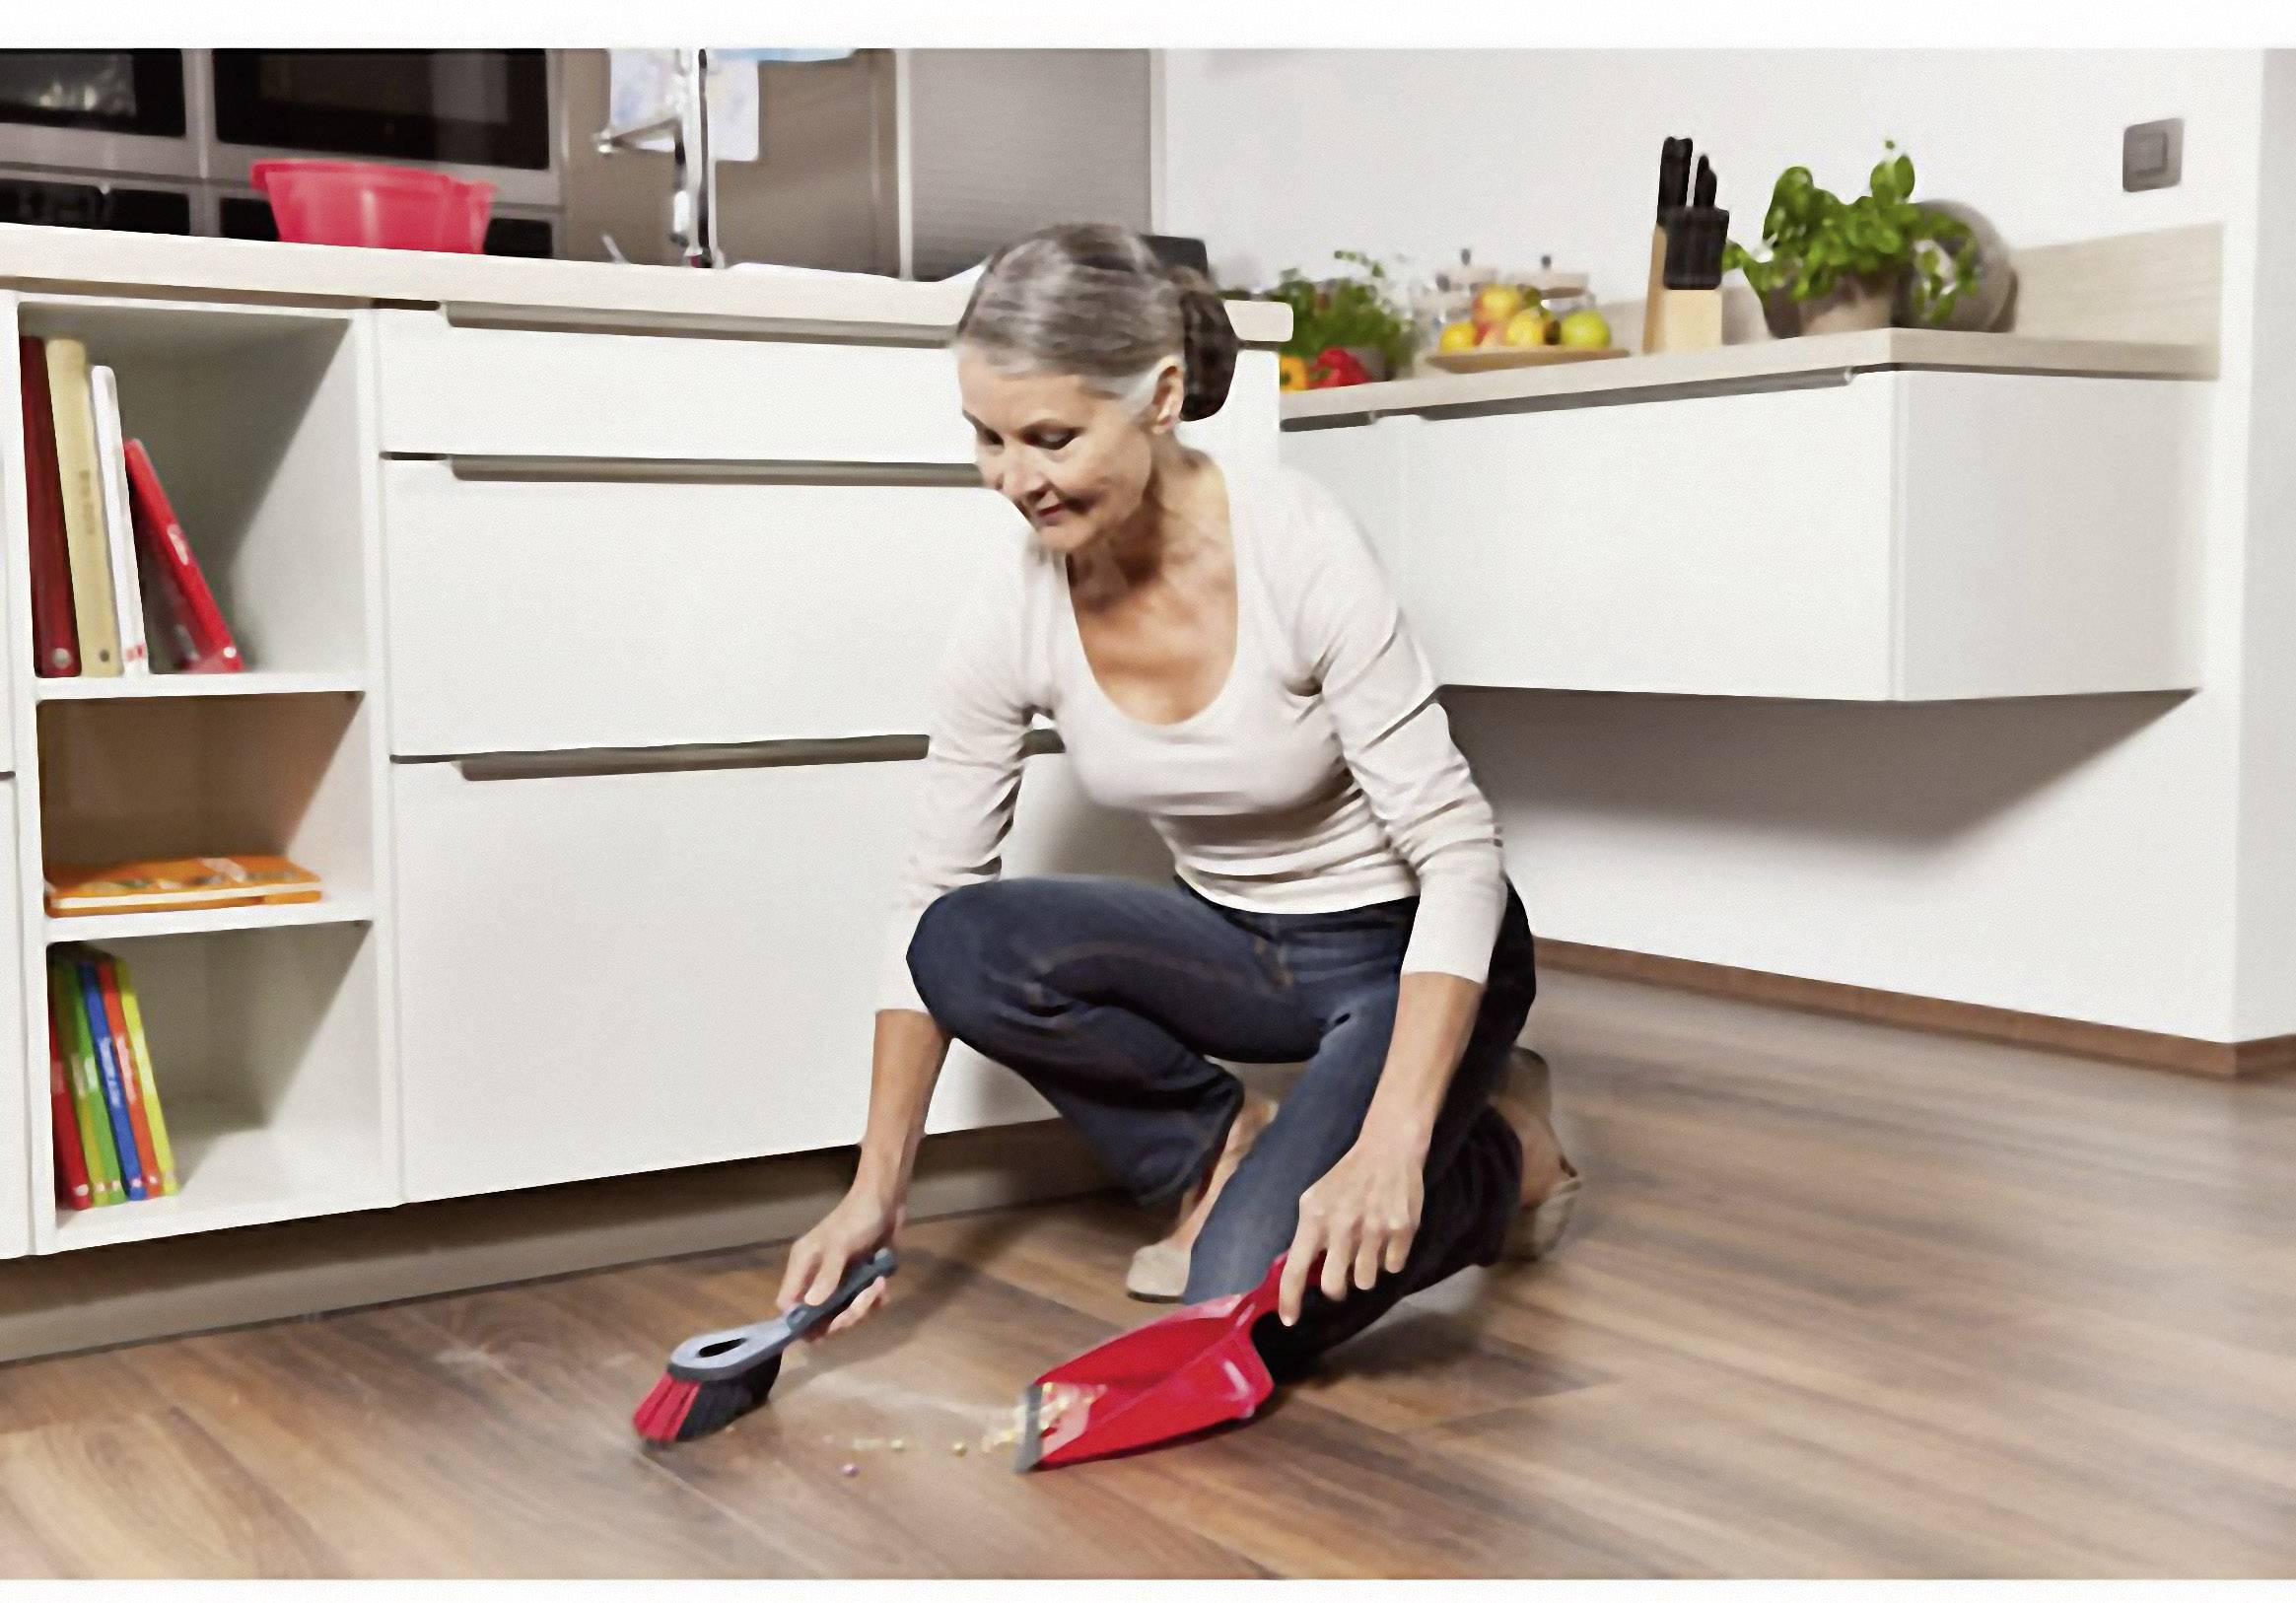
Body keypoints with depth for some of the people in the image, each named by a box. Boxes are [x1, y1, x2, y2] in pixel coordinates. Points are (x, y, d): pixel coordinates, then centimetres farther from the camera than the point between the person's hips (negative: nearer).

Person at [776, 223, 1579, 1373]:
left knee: (1252, 1311, -24)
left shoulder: (1298, 546, -27)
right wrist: (875, 1190, -9)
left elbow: (1457, 854, -25)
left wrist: (1390, 1144, -35)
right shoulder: (1012, 618, -14)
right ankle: (1223, 1153, 2)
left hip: (1407, 949, -5)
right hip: (1238, 944, 5)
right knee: (967, 947, -23)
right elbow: (932, 905, -6)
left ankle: (1494, 1156, 7)